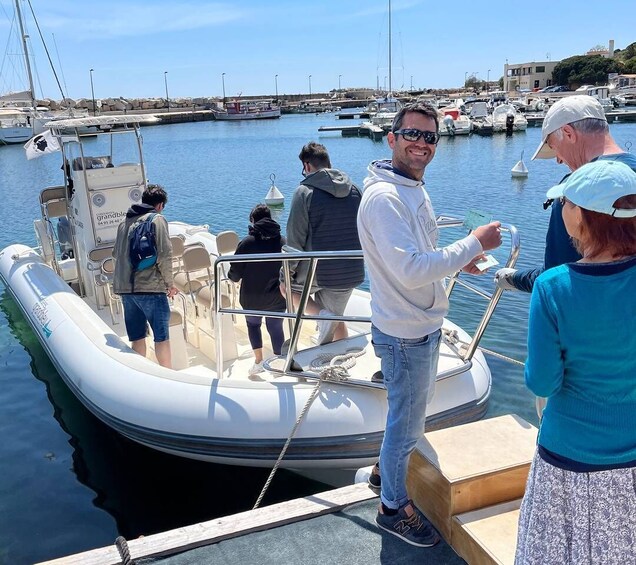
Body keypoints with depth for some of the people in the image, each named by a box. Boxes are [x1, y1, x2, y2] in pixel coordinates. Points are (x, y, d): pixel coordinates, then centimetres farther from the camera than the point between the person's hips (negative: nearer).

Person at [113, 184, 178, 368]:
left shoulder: (125, 222, 17)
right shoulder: (157, 220, -4)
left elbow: (116, 253, 23)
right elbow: (164, 254, -11)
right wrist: (169, 282, -3)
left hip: (124, 287, 7)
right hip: (150, 287, -7)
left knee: (137, 337, 13)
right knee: (162, 336, 0)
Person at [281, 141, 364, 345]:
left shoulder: (305, 192, -12)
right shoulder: (354, 190, 4)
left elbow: (295, 240, -12)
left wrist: (287, 272, -1)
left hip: (316, 270, -5)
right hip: (350, 273, 5)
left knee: (287, 287, 24)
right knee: (337, 320, 24)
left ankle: (321, 314, -1)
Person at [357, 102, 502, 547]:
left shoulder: (414, 189, 9)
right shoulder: (384, 197, -23)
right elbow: (410, 271, -31)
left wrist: (457, 260, 4)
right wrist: (474, 243, -25)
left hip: (424, 327, 10)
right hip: (406, 335, -10)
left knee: (412, 413, 26)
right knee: (406, 423, 8)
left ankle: (387, 470, 49)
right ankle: (393, 506, 29)